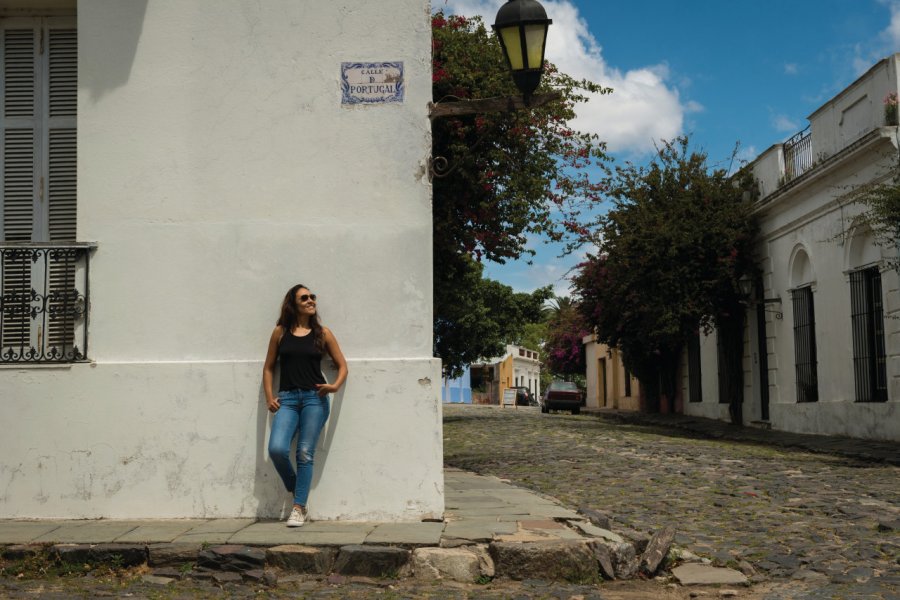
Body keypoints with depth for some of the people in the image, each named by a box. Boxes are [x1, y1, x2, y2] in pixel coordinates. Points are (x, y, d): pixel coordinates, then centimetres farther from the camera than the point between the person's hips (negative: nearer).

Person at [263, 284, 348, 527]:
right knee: (277, 449, -16)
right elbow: (268, 367, 13)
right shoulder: (280, 332, 8)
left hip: (315, 398, 0)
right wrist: (269, 397, 2)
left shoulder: (322, 333, 7)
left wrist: (335, 386, -8)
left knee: (305, 454, -4)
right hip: (287, 399, 1)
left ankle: (299, 509, 5)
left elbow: (342, 366, 11)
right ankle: (295, 490, 10)